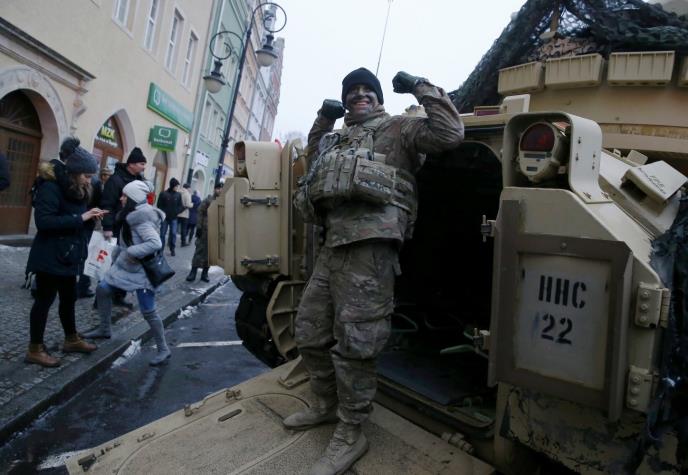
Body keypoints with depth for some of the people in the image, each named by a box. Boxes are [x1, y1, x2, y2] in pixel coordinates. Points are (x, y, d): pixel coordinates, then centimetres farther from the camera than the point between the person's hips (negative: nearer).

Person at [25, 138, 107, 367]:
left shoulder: (74, 188, 10)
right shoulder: (50, 186, -18)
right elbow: (43, 221, -26)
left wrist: (89, 216, -4)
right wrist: (80, 218, -26)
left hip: (67, 254, 9)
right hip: (50, 256, -9)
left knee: (69, 298, 18)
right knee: (45, 299, 2)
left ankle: (71, 340, 33)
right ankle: (35, 350, 15)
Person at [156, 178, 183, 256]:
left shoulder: (178, 194, 3)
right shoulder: (164, 194, -5)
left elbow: (180, 205, 5)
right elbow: (159, 205, -3)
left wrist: (177, 211, -14)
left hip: (174, 218, 2)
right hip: (165, 217, -2)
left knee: (173, 233, 1)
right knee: (162, 234, 4)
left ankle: (172, 249, 13)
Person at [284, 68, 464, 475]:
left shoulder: (397, 129, 7)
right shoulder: (339, 139, 28)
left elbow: (451, 134, -4)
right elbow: (314, 159, 46)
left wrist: (421, 87, 2)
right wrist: (323, 119, 32)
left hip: (370, 244, -8)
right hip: (334, 243, 9)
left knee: (354, 343, -7)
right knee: (310, 331, 15)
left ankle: (350, 436, 10)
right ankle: (326, 405, 36)